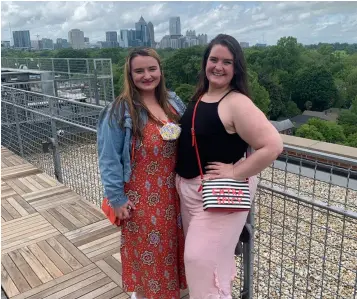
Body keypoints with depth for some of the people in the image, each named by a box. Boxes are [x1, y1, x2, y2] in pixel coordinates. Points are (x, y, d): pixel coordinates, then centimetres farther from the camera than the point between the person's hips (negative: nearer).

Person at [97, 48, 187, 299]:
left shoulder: (174, 103, 2)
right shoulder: (120, 111, -16)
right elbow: (109, 159, -13)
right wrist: (116, 198, -13)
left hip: (172, 192, 5)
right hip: (141, 196, -5)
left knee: (170, 246, 20)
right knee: (146, 251, 12)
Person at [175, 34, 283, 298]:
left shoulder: (237, 103, -20)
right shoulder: (199, 96, 5)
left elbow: (273, 146, -27)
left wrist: (235, 172, -21)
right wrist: (182, 180, 8)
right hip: (188, 190, 8)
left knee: (204, 261, 0)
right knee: (196, 260, 21)